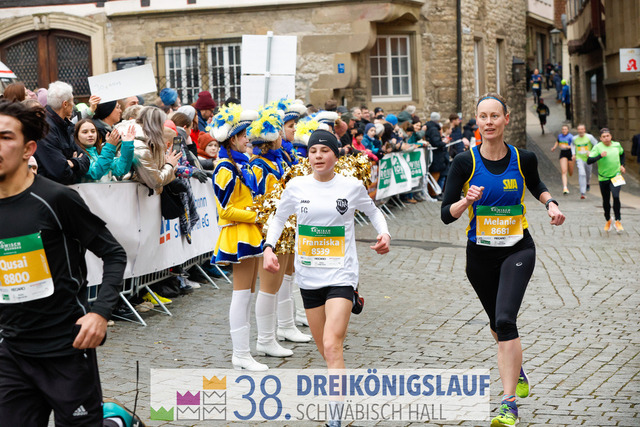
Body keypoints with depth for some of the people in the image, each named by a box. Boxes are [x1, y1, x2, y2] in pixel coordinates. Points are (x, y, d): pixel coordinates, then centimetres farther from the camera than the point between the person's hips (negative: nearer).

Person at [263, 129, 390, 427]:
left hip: (341, 275, -4)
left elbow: (372, 211, 15)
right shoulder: (296, 186, 1)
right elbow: (279, 219, 14)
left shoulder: (352, 186, -4)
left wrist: (384, 233, -3)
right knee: (322, 345, 13)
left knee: (332, 346, -18)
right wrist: (269, 247, -1)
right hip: (309, 276, 4)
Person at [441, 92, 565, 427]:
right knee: (497, 323, 21)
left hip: (517, 250, -2)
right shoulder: (465, 161, -11)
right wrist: (467, 201, -30)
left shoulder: (524, 159, -7)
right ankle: (517, 371, 53)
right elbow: (446, 215, -11)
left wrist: (551, 204, -2)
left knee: (505, 319, -22)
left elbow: (536, 186, 17)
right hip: (480, 254, 2)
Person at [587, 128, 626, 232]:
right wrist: (600, 156, -32)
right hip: (603, 178, -1)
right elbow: (589, 161, -21)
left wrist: (622, 165, 13)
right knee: (606, 201, 10)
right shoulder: (597, 147, -11)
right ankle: (608, 220, 34)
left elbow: (622, 153, 24)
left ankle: (618, 221, -9)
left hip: (616, 176, 1)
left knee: (616, 196, -20)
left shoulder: (617, 145, 1)